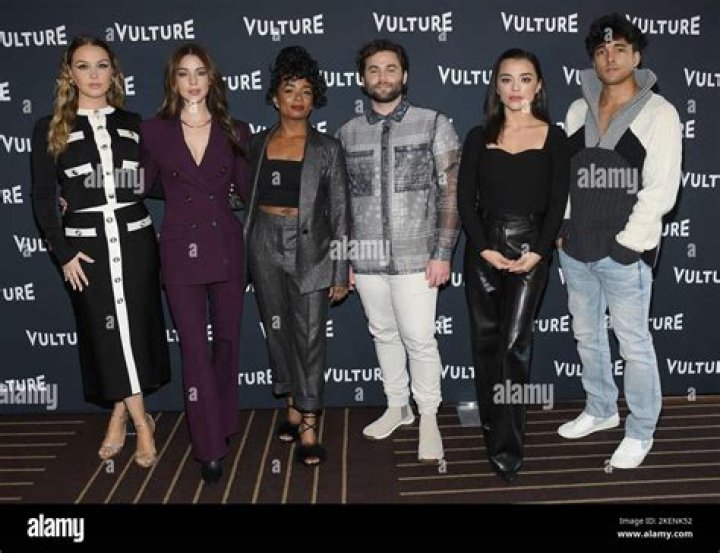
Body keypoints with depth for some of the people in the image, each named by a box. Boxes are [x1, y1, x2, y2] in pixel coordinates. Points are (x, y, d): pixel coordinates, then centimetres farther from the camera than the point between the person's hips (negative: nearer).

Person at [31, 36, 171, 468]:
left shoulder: (133, 124, 8)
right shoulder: (50, 130, 3)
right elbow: (43, 200, 1)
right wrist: (63, 254, -5)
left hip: (135, 240, 1)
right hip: (86, 246, -1)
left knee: (135, 329, 4)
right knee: (106, 333, 2)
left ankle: (120, 415, 22)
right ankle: (142, 423, 15)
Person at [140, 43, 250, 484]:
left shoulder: (234, 132, 5)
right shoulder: (155, 131, 2)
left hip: (226, 246, 2)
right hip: (180, 249, -1)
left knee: (227, 338, 12)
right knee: (195, 347, -2)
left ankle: (224, 421, 32)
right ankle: (210, 445, 8)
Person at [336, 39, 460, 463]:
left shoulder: (434, 124, -1)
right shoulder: (347, 134, 8)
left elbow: (452, 191, -4)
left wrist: (443, 254, -10)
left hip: (415, 257, -3)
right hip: (366, 259, 4)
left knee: (419, 340, -1)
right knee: (384, 336, 14)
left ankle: (429, 417, 17)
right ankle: (397, 407, 32)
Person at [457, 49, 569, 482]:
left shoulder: (553, 137, 3)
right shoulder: (479, 137, 7)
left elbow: (558, 202, -1)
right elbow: (465, 199, 1)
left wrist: (537, 252, -13)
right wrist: (486, 249, -10)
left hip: (530, 248, -2)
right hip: (483, 247, 3)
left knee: (513, 344, -7)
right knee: (486, 341, 8)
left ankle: (508, 447, 0)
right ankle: (492, 425, 25)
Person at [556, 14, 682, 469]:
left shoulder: (659, 113, -6)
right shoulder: (579, 110, 9)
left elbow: (661, 189, -11)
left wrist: (627, 242, -14)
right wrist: (560, 225, 4)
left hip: (625, 252, -5)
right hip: (575, 248, 6)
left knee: (634, 343, 3)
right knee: (587, 336, 17)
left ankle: (640, 432, 20)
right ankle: (601, 410, 36)